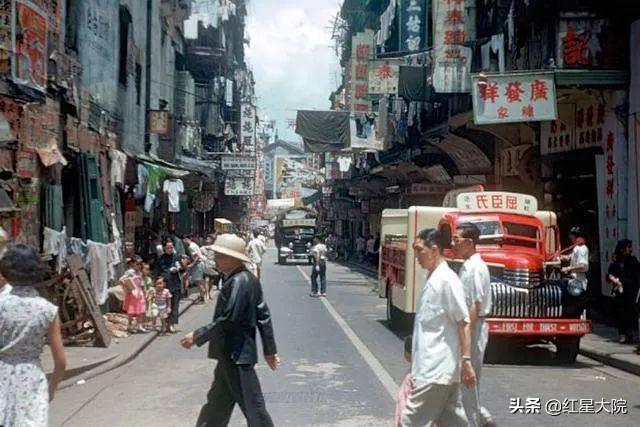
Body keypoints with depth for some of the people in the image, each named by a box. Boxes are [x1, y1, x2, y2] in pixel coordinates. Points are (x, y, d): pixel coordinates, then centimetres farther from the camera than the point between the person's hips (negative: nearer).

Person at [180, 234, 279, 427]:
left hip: (235, 355, -10)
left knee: (252, 406, -1)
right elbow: (263, 316, 11)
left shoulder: (237, 282, -22)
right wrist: (270, 349, 16)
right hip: (234, 352, 10)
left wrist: (197, 336, -15)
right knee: (217, 402, 20)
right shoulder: (249, 278, 8)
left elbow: (226, 320, -25)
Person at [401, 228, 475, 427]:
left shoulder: (446, 279, -14)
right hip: (432, 367, 9)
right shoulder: (433, 279, 14)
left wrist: (466, 361, -19)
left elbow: (464, 323, -16)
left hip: (436, 369, -9)